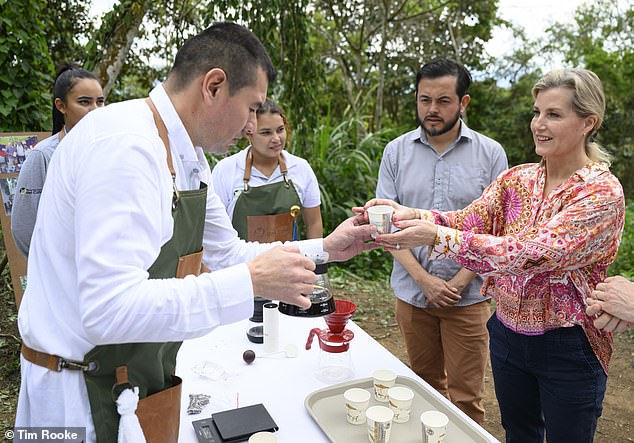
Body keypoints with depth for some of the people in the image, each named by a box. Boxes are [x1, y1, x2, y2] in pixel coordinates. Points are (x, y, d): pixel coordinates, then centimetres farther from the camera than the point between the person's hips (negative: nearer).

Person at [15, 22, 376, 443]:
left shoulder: (189, 158, 2)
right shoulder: (124, 143, -26)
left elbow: (227, 254, 11)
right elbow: (110, 310, -32)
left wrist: (325, 249, 4)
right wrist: (252, 281, -28)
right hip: (90, 398, -8)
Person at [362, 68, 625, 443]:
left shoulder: (603, 192, -18)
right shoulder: (516, 179, 1)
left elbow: (531, 253, -31)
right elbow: (470, 218, -12)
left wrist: (436, 237, -38)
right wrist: (413, 215, -32)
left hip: (566, 347, -4)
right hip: (507, 333, 5)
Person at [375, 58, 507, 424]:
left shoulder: (490, 154, -2)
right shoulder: (397, 152, 2)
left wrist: (461, 280, -11)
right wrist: (423, 279, -10)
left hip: (469, 296, -2)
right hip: (412, 293, 2)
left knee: (466, 397, 5)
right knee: (426, 387, 17)